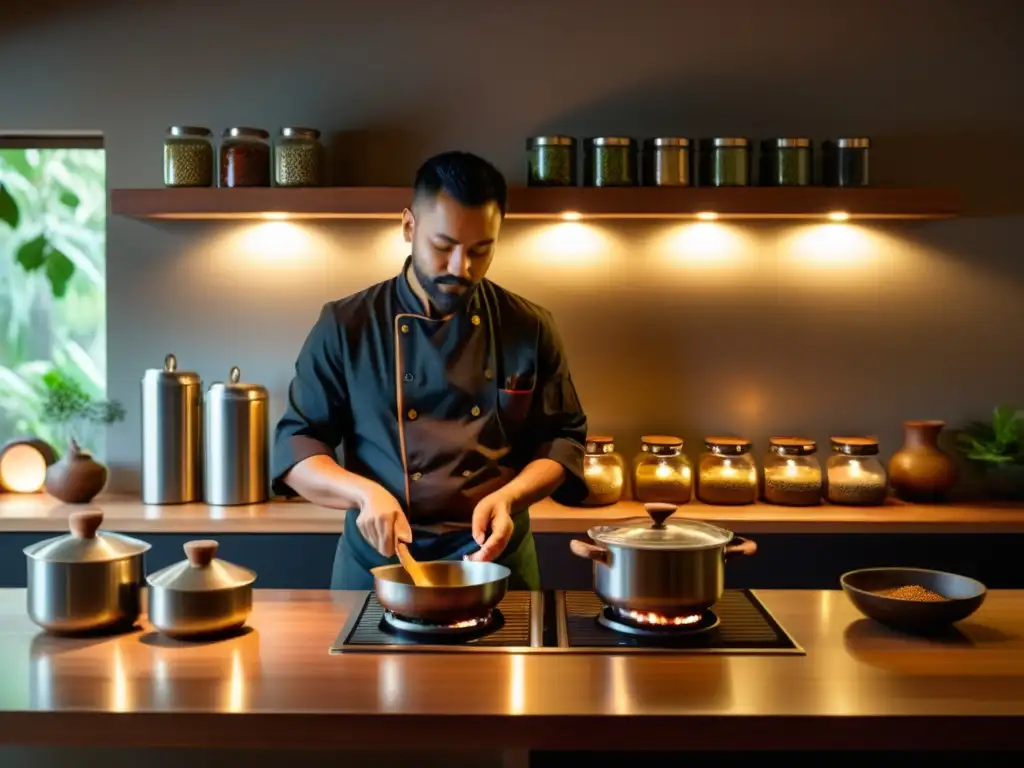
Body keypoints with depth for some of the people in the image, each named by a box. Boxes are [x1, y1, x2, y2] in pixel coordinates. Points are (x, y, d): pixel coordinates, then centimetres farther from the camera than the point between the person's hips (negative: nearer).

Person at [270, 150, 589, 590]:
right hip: (375, 568, 0)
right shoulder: (346, 326, -4)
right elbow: (294, 447, -2)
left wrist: (508, 496, -15)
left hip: (496, 567, 1)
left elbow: (562, 440, 4)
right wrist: (364, 491, -21)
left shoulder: (529, 328, -1)